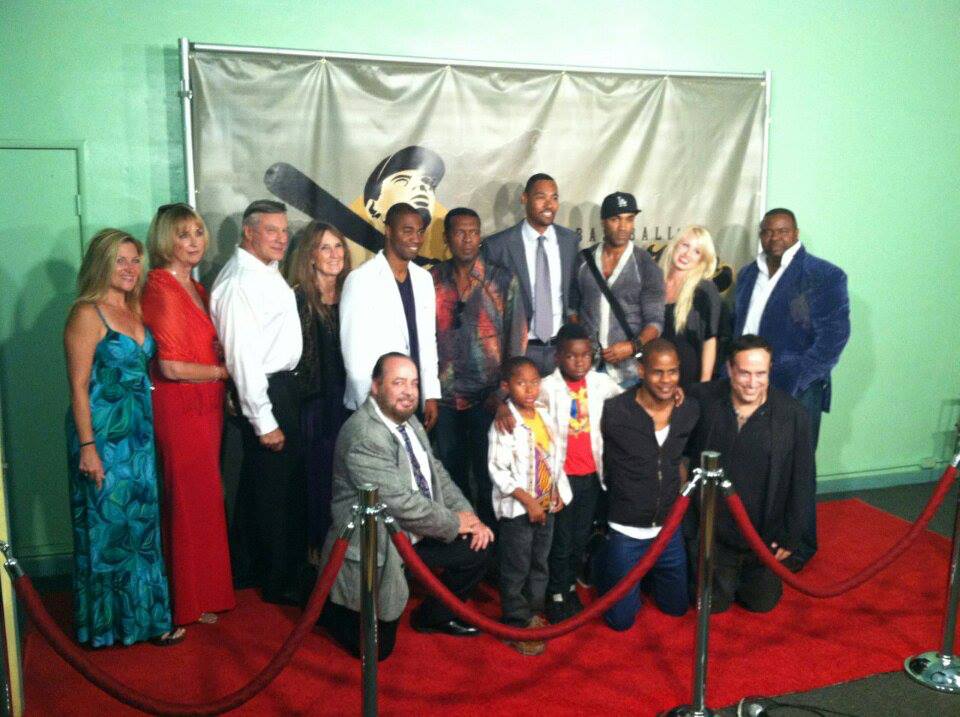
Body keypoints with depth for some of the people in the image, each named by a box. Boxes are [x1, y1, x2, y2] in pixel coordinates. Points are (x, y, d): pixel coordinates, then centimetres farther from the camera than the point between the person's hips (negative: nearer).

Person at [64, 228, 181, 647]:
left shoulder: (134, 310, 10)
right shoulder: (87, 314, -11)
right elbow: (79, 386, -14)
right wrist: (87, 447, -17)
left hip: (138, 434, 7)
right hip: (104, 435, -7)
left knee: (141, 525, 14)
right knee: (107, 527, 5)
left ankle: (145, 616, 28)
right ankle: (107, 623, 22)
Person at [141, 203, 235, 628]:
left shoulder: (196, 288, 14)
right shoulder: (161, 289, -13)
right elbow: (171, 366, -19)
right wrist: (223, 371, -6)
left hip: (206, 405, 8)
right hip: (180, 407, -8)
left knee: (205, 498, 13)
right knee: (190, 501, 1)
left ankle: (204, 588, 26)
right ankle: (192, 600, 16)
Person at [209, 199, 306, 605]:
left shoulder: (267, 271, 12)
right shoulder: (240, 281, -18)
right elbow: (242, 356, -22)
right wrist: (264, 420, -21)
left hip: (281, 385, 10)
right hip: (267, 391, -10)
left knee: (257, 481, 20)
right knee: (281, 487, 0)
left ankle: (249, 568, 36)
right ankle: (283, 583, 14)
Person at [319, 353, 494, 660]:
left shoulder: (410, 421, 3)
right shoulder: (363, 435, -27)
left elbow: (436, 474, 10)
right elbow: (401, 503, -29)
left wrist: (469, 516, -4)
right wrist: (454, 523, -16)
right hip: (376, 548, -8)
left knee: (477, 549, 2)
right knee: (375, 647, -1)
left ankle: (432, 615, 23)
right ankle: (328, 604, 25)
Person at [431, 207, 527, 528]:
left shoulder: (503, 280, -2)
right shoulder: (432, 280, 2)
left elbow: (517, 339, -3)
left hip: (488, 398, -2)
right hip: (445, 397, 2)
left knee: (488, 476, 7)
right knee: (451, 475, 13)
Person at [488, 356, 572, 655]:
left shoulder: (543, 415, 2)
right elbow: (498, 470, -21)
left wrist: (557, 492, 3)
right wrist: (527, 501, -21)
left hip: (547, 505, 7)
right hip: (517, 508, -7)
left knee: (540, 563, 19)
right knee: (516, 569, 5)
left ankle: (533, 613, 36)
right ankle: (517, 626, 18)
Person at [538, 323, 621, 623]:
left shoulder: (601, 382, -1)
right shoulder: (547, 387, -12)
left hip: (591, 474, 4)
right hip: (561, 475, -4)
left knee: (581, 537, 18)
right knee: (561, 539, 9)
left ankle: (570, 585, 38)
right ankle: (556, 594, 27)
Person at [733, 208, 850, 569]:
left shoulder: (824, 276, -6)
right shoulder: (748, 275, 13)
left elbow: (833, 336, -12)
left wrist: (792, 383, -18)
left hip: (796, 392, -5)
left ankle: (800, 545, 24)